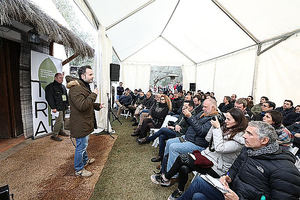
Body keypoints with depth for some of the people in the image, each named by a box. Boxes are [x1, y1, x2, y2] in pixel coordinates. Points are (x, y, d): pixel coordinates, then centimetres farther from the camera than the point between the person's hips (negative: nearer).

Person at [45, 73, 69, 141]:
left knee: (62, 120, 17)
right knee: (59, 121, -9)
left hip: (63, 107, 8)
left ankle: (61, 131, 32)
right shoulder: (51, 86, -8)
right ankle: (54, 135, 3)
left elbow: (66, 96, 24)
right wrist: (53, 107, -19)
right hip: (57, 108, -8)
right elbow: (49, 98, -15)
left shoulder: (63, 86, 18)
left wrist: (67, 104, 18)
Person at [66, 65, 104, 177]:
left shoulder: (84, 86, 13)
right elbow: (82, 105, -32)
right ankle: (79, 169, 23)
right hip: (80, 124, -10)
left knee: (84, 144, 26)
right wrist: (93, 95, -25)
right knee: (81, 146, 5)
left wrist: (97, 106, 11)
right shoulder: (76, 88, -23)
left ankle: (85, 160, 46)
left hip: (85, 122, 11)